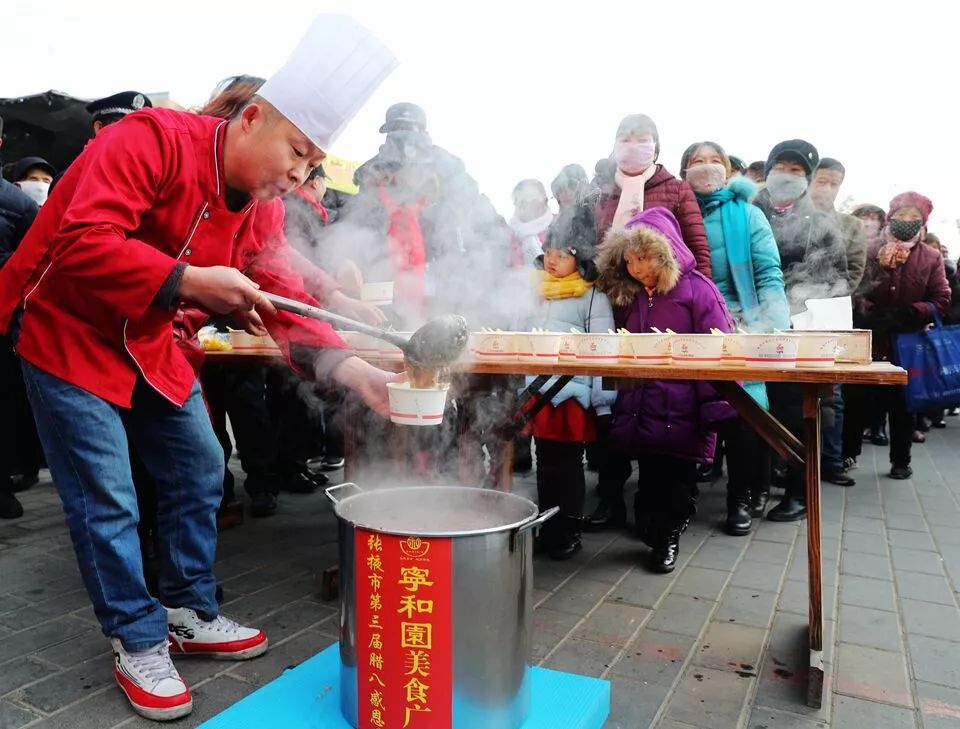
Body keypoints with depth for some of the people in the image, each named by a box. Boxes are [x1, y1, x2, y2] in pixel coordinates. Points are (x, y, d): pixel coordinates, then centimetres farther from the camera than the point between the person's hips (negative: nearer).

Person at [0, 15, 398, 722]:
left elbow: (281, 297, -8)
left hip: (149, 342, 7)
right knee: (107, 499, -4)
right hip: (65, 329, -7)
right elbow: (83, 241, -34)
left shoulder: (262, 205, -3)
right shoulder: (150, 140, -24)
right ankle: (138, 644, 15)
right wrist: (191, 280, -38)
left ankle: (192, 615, 27)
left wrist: (346, 365, -23)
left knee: (200, 471, 9)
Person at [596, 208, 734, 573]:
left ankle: (669, 538, 26)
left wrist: (718, 407, -16)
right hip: (640, 408, 4)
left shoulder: (697, 290, -6)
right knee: (650, 477, 11)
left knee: (677, 478, 5)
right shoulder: (626, 296, 10)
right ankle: (655, 536, 28)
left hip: (682, 412, -4)